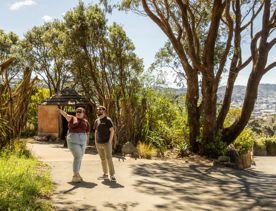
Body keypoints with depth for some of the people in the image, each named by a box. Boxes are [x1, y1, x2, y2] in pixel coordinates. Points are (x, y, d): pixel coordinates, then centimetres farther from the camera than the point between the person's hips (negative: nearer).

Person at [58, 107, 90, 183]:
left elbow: (87, 133, 12)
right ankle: (75, 176, -7)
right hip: (73, 141, -5)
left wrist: (87, 142, 11)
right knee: (77, 157, -13)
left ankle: (76, 174, 23)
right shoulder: (72, 118, -2)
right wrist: (61, 111, -42)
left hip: (82, 141, 5)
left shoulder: (86, 122, 7)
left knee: (80, 158, 10)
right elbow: (66, 115, -23)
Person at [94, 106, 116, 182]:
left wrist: (110, 141, -13)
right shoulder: (96, 121, 12)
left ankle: (112, 175, -6)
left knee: (109, 159, -9)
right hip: (99, 144, 6)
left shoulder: (108, 120, -6)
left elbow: (112, 131, -8)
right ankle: (105, 174, 19)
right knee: (103, 159, 11)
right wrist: (95, 141, 11)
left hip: (106, 143, -6)